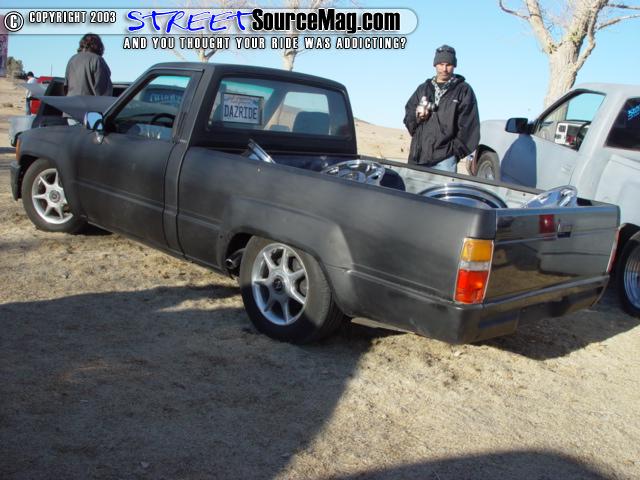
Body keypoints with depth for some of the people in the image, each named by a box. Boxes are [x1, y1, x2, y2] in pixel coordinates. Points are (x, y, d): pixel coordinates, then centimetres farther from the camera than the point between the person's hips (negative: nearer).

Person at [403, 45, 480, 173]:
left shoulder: (464, 90, 6)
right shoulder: (423, 88, 19)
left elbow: (469, 125, 0)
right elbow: (408, 115, 19)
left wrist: (457, 149, -7)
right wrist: (417, 115, -4)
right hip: (418, 156, 4)